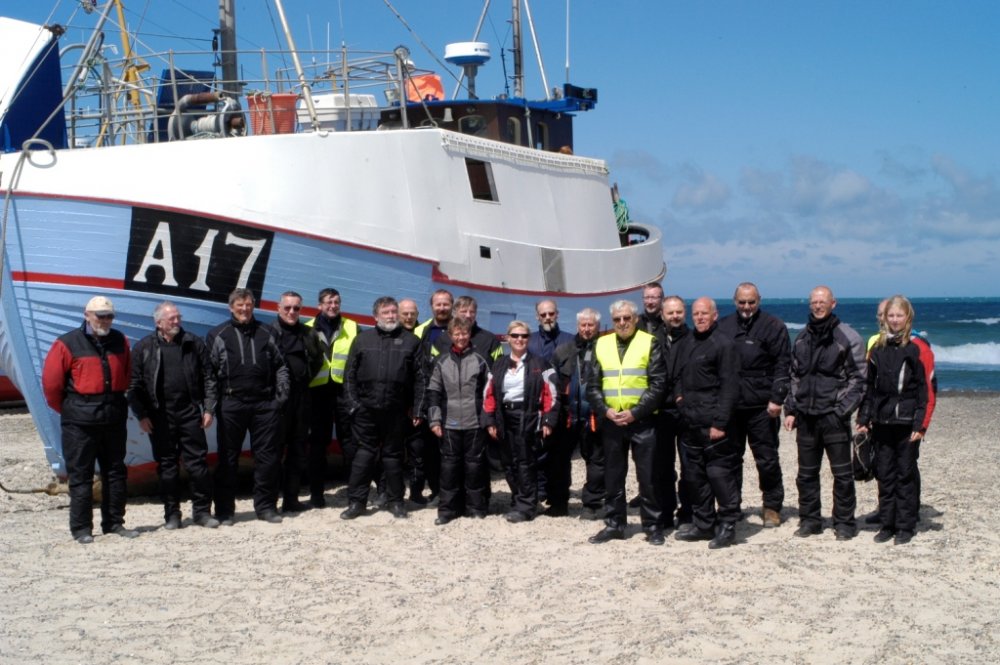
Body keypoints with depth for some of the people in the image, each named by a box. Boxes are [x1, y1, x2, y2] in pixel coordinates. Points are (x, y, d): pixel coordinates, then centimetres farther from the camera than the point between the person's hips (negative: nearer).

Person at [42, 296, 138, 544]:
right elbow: (51, 382, -5)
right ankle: (81, 528, 6)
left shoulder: (120, 342, 8)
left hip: (114, 418, 5)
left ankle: (114, 522, 20)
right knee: (80, 475, 0)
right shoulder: (68, 344, -8)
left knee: (116, 472, 10)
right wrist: (67, 409, 4)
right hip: (80, 422, -5)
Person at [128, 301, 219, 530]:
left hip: (190, 412, 1)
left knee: (198, 462, 1)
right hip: (160, 416, -1)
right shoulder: (144, 348, 3)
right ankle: (172, 514, 14)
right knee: (167, 465, 5)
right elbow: (134, 384, 3)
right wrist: (141, 415, -3)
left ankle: (202, 510, 11)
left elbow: (208, 378, 8)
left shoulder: (194, 343, 6)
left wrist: (208, 409, 2)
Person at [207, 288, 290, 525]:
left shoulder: (265, 333, 12)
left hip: (265, 403, 2)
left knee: (268, 457, 4)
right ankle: (225, 510, 11)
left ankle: (266, 506, 15)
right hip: (232, 405, -2)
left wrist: (282, 391, 5)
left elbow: (280, 366, 17)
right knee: (228, 459, 4)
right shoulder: (218, 335, 4)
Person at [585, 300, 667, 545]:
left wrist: (635, 412, -14)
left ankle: (653, 526, 8)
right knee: (612, 475, 9)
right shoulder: (602, 345, 10)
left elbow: (657, 384, -7)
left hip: (642, 421, -4)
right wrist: (605, 410, -7)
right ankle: (614, 524, 18)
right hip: (610, 421, 4)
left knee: (648, 476, 0)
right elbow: (592, 385, 9)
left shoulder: (649, 343, -1)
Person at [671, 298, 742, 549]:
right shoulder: (687, 344, 16)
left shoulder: (723, 344, -7)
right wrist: (678, 394, 9)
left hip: (713, 423, -8)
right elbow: (677, 375, 30)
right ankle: (703, 523, 22)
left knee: (720, 473, -6)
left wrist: (720, 422, -17)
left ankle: (727, 525, 3)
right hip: (690, 423, 8)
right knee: (695, 474, 12)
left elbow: (729, 386, -13)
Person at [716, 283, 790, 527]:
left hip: (762, 406, -4)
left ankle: (772, 507, 13)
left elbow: (782, 366, -5)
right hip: (729, 406, 4)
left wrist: (776, 399, -13)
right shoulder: (723, 327, 10)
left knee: (766, 459, 2)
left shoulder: (773, 326, -2)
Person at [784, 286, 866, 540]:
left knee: (842, 473, 0)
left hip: (833, 416, -5)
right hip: (806, 416, 5)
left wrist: (843, 410, -13)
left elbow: (857, 379, -5)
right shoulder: (802, 338, 14)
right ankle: (809, 520, 20)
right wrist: (790, 410, 11)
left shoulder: (848, 337, -3)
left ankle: (844, 522, 9)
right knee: (806, 473, 10)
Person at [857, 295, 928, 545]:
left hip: (906, 422, -4)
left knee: (905, 475, 2)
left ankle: (905, 527, 9)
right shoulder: (878, 348, 9)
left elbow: (924, 389, -5)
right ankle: (887, 525, 16)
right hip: (882, 422, 4)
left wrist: (920, 424, -11)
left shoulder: (917, 349, -4)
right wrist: (864, 418, 7)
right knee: (884, 476, 8)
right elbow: (869, 386, 12)